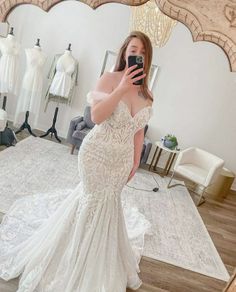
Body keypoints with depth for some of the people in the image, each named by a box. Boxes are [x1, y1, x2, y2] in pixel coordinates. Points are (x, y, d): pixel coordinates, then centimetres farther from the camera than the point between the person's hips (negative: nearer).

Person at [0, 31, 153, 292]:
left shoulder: (146, 93, 2)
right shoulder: (109, 79, -12)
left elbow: (139, 131, 7)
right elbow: (96, 116, -24)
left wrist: (135, 162, 10)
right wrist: (122, 88, -30)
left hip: (122, 160, 5)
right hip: (96, 154, -4)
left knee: (107, 202, 20)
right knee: (94, 200, 11)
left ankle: (100, 258, 50)